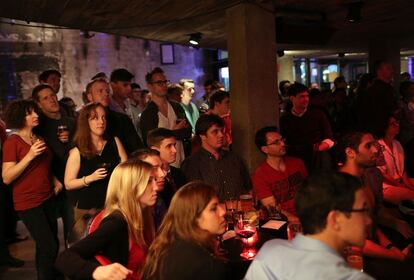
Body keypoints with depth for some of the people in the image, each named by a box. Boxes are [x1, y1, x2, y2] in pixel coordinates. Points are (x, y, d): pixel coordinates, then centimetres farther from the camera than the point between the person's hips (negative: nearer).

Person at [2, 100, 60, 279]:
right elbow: (7, 178, -17)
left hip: (48, 199, 7)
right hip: (28, 203, -6)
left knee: (50, 245, 11)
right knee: (49, 247, -8)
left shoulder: (39, 139, 10)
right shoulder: (12, 142, -9)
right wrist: (30, 155, -23)